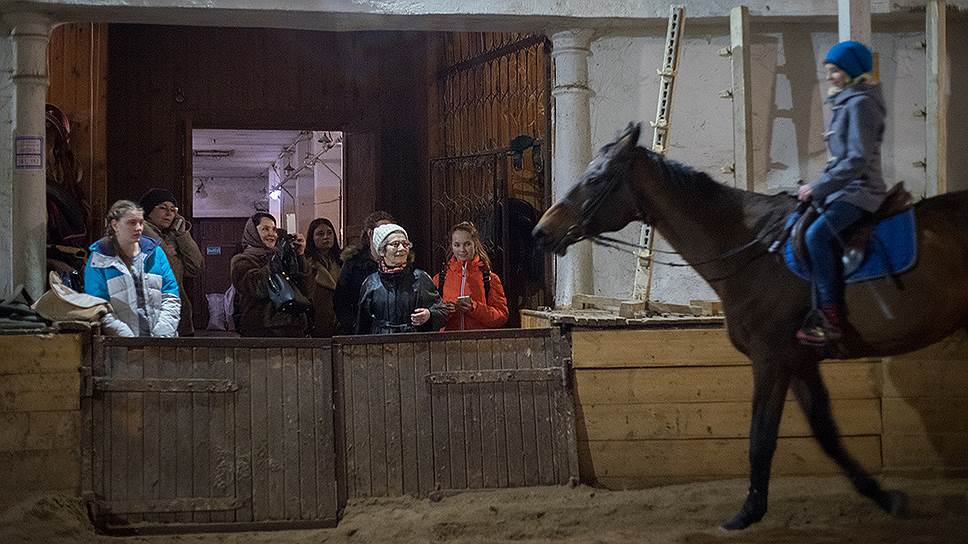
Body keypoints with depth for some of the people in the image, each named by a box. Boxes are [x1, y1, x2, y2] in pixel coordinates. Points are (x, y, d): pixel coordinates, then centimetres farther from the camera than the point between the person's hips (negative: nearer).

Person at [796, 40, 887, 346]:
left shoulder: (860, 103, -11)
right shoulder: (844, 103, 19)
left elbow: (857, 160, -20)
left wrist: (819, 187, -19)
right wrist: (818, 187, 13)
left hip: (859, 191, -11)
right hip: (843, 188, 11)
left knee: (817, 235, -30)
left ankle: (831, 320, -31)